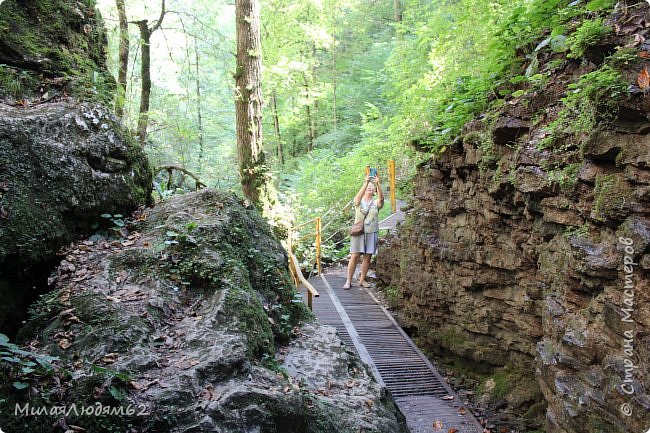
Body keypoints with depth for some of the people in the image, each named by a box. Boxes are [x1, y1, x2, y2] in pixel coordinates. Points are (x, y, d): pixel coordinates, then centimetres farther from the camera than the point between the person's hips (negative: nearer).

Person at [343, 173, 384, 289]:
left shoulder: (376, 203, 7)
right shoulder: (359, 202, 5)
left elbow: (381, 198, -15)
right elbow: (358, 196, -19)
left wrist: (378, 184, -31)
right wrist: (366, 182, -31)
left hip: (371, 233, 2)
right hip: (359, 231, -2)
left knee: (367, 257, 4)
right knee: (354, 256, -5)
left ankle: (362, 280, 16)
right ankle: (348, 281, 0)